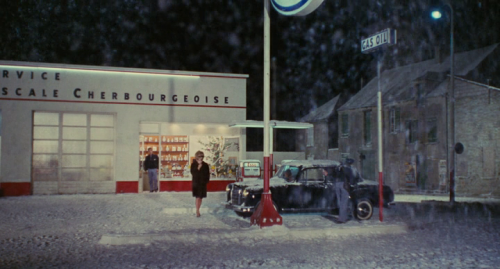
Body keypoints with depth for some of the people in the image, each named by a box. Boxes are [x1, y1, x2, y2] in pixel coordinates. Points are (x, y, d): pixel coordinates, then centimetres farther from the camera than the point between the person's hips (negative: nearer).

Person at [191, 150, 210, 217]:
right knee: (198, 197, -8)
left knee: (200, 197, 7)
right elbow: (193, 173, -11)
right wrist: (198, 168, -17)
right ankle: (197, 211, -7)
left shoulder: (205, 165, 4)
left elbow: (207, 174, 7)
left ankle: (198, 211, 16)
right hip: (196, 183, -3)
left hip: (203, 183, 3)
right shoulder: (193, 165, -1)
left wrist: (206, 180, -5)